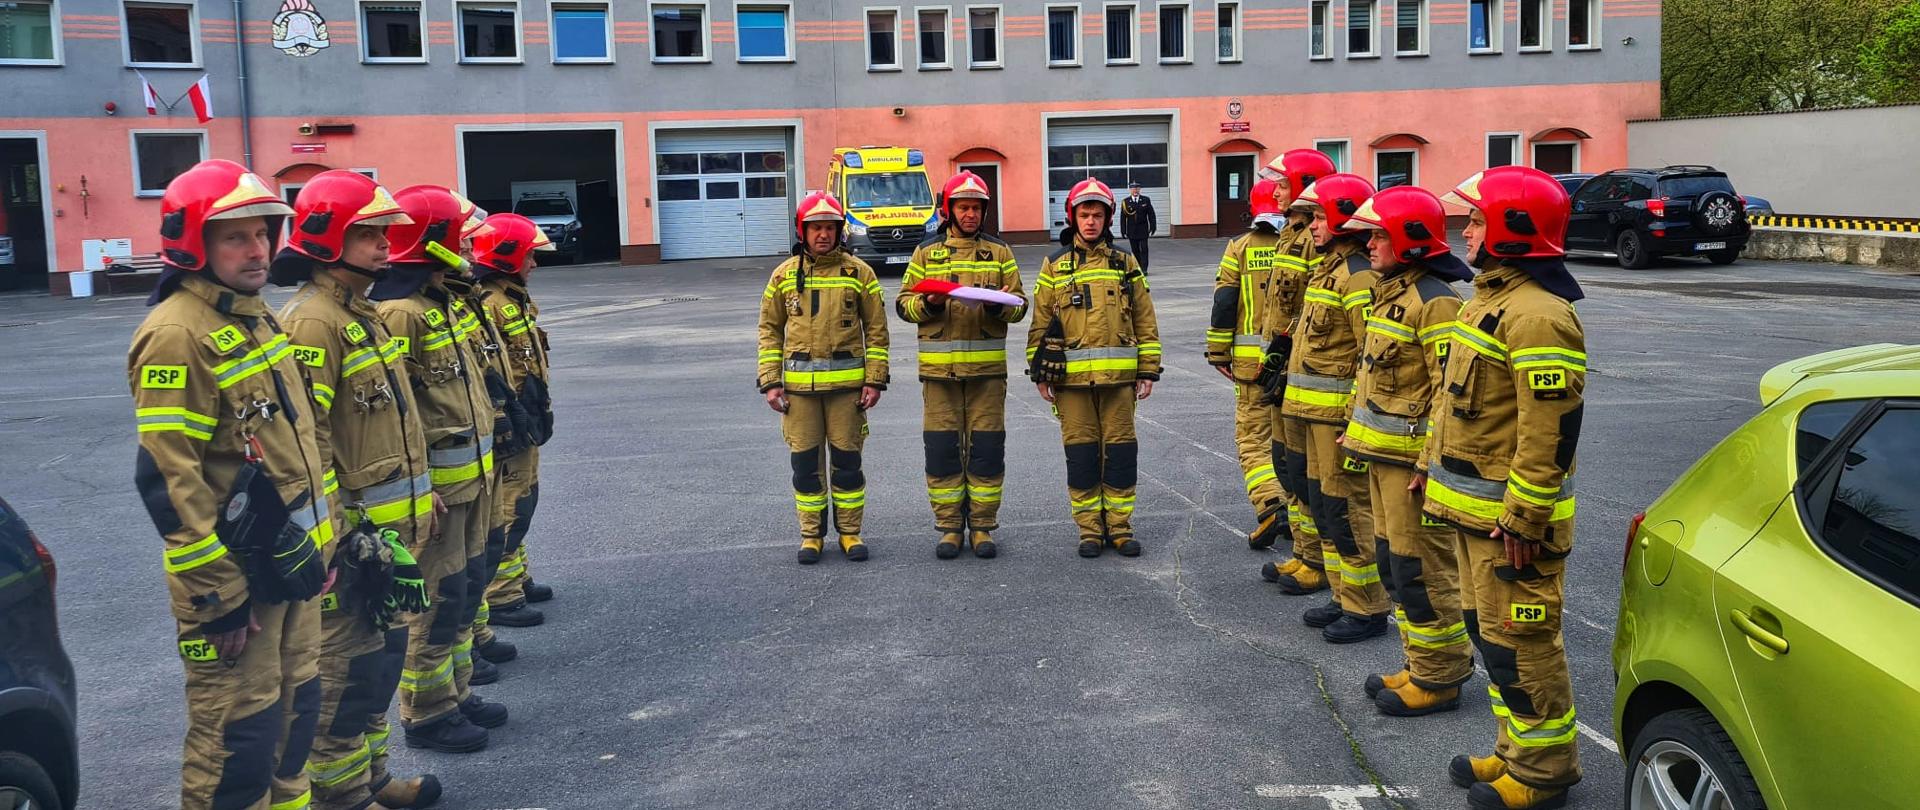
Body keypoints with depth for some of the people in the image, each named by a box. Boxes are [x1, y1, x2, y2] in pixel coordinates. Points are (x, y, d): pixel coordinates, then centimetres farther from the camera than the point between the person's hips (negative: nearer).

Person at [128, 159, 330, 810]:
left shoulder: (252, 316, 11)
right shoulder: (177, 335, -18)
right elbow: (168, 479, -22)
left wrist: (318, 540, 20)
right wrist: (218, 593, -20)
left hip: (291, 562, 9)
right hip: (234, 576, -9)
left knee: (293, 709, 19)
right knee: (238, 733, 1)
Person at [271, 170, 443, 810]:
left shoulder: (362, 314, 15)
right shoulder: (311, 322, -17)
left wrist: (420, 501, 22)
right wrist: (337, 534, -22)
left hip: (391, 527, 10)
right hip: (353, 533, -10)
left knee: (382, 654, 18)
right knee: (349, 666, 0)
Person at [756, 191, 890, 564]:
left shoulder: (859, 272, 2)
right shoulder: (784, 274, 6)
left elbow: (876, 329, 4)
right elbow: (769, 329, 9)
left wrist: (874, 380, -3)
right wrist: (770, 383, 2)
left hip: (846, 382, -1)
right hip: (798, 384, 1)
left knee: (847, 459, 4)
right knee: (805, 461, 6)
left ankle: (850, 532, 17)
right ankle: (811, 534, 18)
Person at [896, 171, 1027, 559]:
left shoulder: (999, 251, 9)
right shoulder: (926, 252, 9)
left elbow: (1019, 305, 6)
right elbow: (904, 303, 7)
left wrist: (999, 305, -15)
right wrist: (928, 304, -13)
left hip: (987, 367, 0)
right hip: (939, 367, 0)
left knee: (987, 448, 2)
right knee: (942, 447, 2)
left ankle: (982, 526, 14)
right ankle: (949, 527, 14)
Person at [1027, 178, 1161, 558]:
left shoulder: (1124, 263, 9)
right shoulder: (1055, 265, 7)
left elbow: (1145, 321, 10)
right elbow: (1040, 321, 7)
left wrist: (1148, 370, 6)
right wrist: (1040, 373, 2)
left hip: (1118, 373, 1)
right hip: (1071, 376, -1)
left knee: (1120, 449, 3)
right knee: (1081, 451, 3)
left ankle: (1119, 525, 14)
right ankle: (1089, 527, 13)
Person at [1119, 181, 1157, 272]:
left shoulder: (1146, 200, 4)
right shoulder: (1125, 202, 2)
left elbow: (1151, 214, 5)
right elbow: (1123, 217, 2)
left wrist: (1152, 227, -2)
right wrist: (1123, 231, -3)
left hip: (1143, 230, 0)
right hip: (1132, 230, 0)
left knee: (1144, 249, -5)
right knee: (1135, 250, 4)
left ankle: (1144, 269, -4)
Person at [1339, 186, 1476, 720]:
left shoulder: (1435, 302, -17)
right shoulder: (1391, 291, 14)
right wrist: (1357, 430, 23)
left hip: (1411, 457, -10)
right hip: (1383, 454, 10)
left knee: (1421, 570, -2)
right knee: (1394, 562, 16)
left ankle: (1440, 678, 11)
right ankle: (1421, 667, 28)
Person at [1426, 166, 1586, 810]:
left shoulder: (1538, 316, -21)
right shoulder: (1491, 294, 12)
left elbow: (1551, 432, -24)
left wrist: (1523, 522, -23)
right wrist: (1434, 469, 21)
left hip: (1509, 514, -10)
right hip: (1474, 506, 10)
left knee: (1518, 642, 1)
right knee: (1491, 632, 18)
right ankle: (1516, 752, 32)